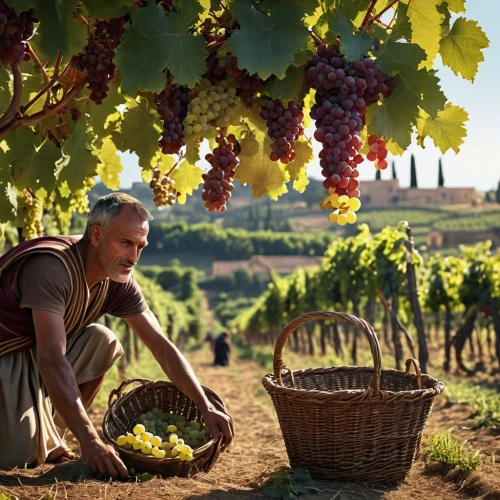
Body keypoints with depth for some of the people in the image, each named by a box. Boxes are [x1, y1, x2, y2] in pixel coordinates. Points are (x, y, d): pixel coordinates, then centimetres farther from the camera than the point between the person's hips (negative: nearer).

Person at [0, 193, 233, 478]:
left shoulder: (119, 283, -7)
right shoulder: (52, 266, -31)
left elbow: (162, 348, -6)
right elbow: (52, 360, -38)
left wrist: (207, 409, -16)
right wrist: (90, 441, -42)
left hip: (34, 357, 8)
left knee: (103, 342, -11)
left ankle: (48, 437, 2)